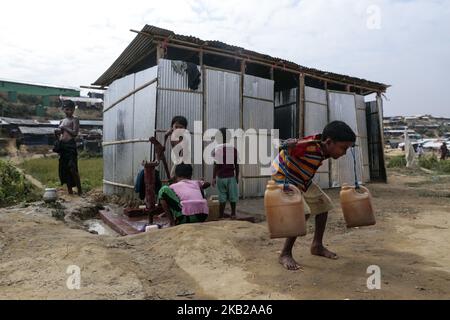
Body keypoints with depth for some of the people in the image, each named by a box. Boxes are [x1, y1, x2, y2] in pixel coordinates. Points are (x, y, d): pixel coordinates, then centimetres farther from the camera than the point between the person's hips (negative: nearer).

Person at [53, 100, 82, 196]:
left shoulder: (75, 120, 1)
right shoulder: (62, 121, 19)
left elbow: (75, 133, -11)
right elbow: (59, 134, 25)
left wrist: (64, 128, -9)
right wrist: (56, 133, 4)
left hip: (70, 145, -7)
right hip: (62, 145, 7)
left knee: (72, 168, -13)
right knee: (64, 169, 6)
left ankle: (79, 190, -6)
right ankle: (69, 190, 14)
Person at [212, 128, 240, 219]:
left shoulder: (217, 149, -7)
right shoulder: (233, 148, -1)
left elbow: (216, 165, -9)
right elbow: (236, 164, 1)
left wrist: (213, 178, -4)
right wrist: (237, 176, 11)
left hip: (220, 177, -1)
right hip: (231, 176, 1)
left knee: (222, 197, 5)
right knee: (232, 196, 11)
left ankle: (221, 216, 9)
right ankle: (233, 214, 19)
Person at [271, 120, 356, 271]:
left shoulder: (324, 150, -8)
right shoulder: (309, 145, -34)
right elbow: (289, 146, -41)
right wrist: (287, 146, -64)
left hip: (303, 181, 9)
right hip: (283, 178, -9)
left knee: (323, 204, 12)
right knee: (302, 213, -22)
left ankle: (317, 246, 27)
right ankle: (285, 254, -6)